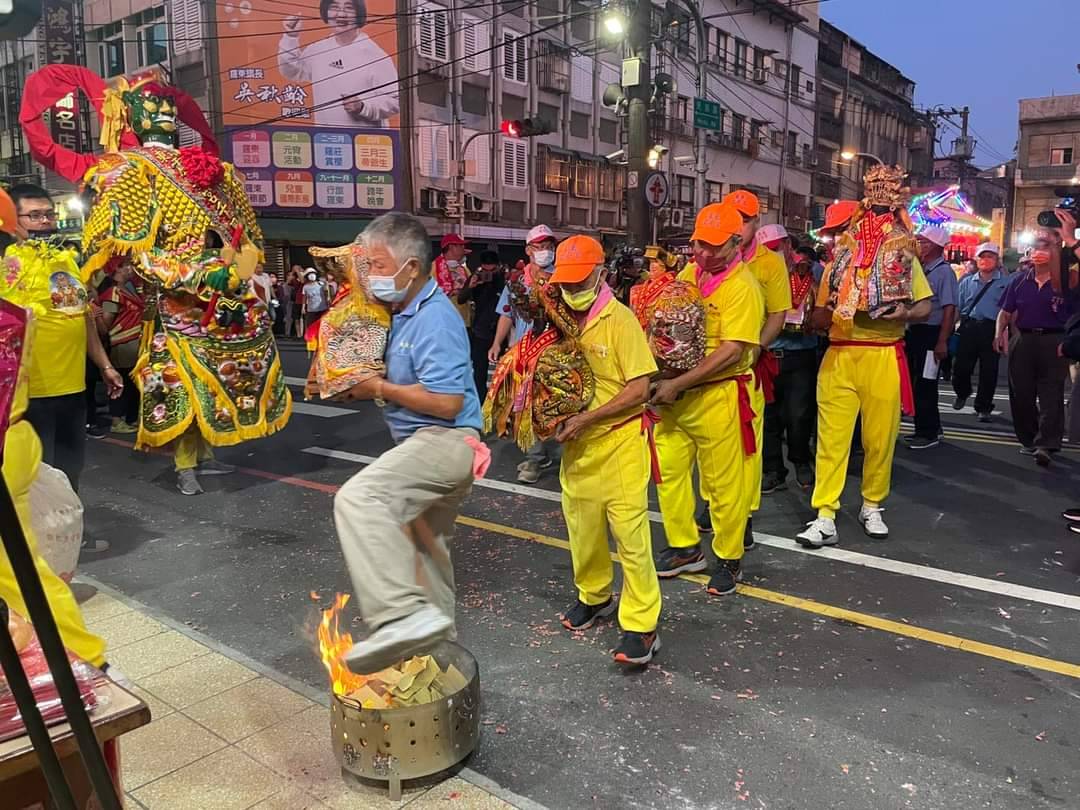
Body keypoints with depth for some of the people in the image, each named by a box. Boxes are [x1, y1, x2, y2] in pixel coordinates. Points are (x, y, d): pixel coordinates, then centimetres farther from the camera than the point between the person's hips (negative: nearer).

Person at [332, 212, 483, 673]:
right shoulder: (407, 312, 11)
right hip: (428, 445, 11)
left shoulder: (435, 319, -17)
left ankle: (406, 616, -40)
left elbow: (447, 403, -25)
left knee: (358, 498, -34)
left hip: (444, 441, -11)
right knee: (425, 547, 25)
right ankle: (436, 637, 45)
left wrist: (380, 388, -15)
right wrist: (364, 386, 2)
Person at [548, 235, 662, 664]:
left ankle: (641, 625, 7)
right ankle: (594, 596, 38)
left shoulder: (620, 320, -12)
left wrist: (587, 418, -19)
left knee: (629, 531, -4)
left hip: (619, 441, -5)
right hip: (577, 444, 6)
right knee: (581, 527, 15)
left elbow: (640, 388, -15)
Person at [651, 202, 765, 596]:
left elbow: (733, 351, -21)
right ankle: (685, 548, 30)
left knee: (723, 482, 5)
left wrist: (678, 384, -22)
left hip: (718, 395, -7)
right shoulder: (687, 274, 8)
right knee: (668, 470, 13)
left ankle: (729, 559, 24)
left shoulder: (743, 286, -14)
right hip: (675, 393, 7)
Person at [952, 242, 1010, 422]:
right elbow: (957, 307, 14)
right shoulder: (967, 282, 12)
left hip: (991, 329, -2)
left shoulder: (1006, 283, 2)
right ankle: (962, 394, 33)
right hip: (968, 328, 2)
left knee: (988, 371, 2)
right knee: (961, 366, 4)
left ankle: (983, 408, 14)